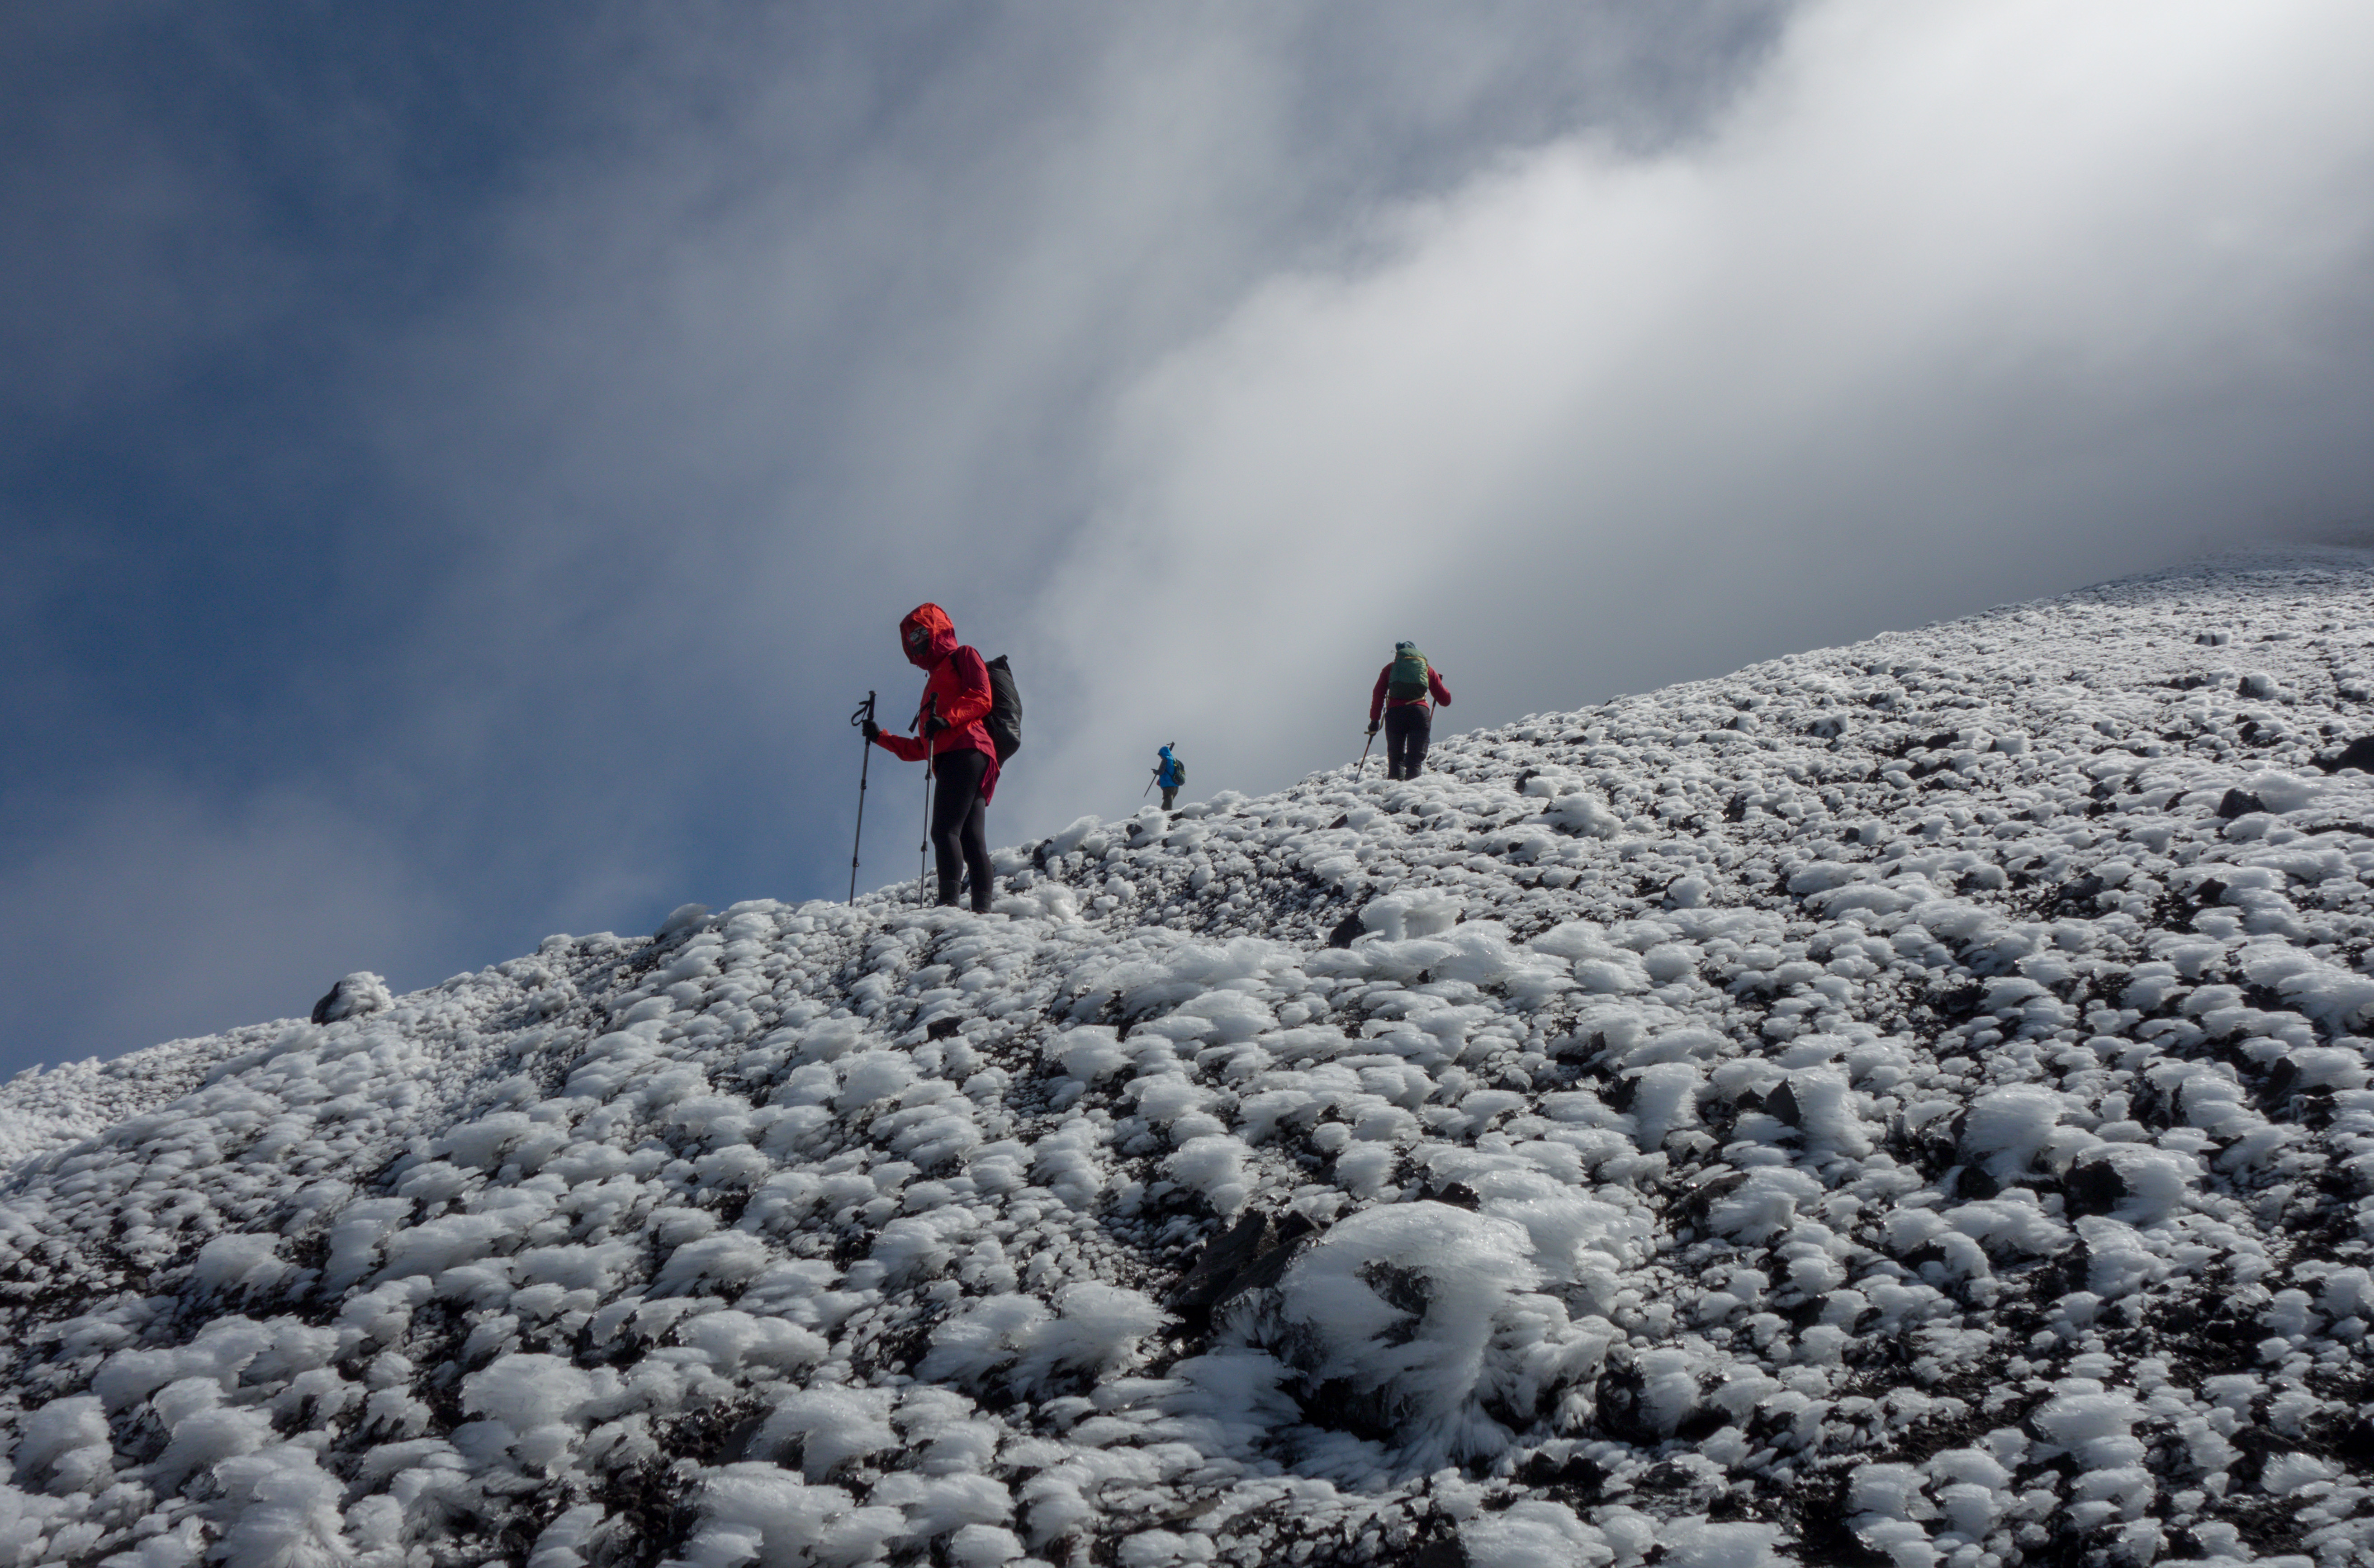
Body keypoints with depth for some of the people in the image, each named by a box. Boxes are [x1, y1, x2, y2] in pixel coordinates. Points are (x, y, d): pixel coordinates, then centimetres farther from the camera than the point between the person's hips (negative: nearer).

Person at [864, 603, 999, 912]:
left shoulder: (963, 657, 16)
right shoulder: (935, 680, 38)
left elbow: (980, 699, -3)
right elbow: (921, 748, 34)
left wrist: (947, 719, -17)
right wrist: (881, 738, 30)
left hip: (966, 750, -8)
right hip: (949, 759, 8)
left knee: (944, 830, -21)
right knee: (971, 839, -7)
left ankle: (948, 903, -31)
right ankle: (982, 909, -18)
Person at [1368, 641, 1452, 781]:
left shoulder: (1390, 669, 23)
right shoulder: (1428, 669, 24)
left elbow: (1378, 695, 11)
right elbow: (1446, 700, 25)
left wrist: (1374, 720, 13)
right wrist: (1440, 684, 45)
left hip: (1395, 713, 0)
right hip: (1420, 712, 0)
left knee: (1396, 758, 9)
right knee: (1415, 760, 0)